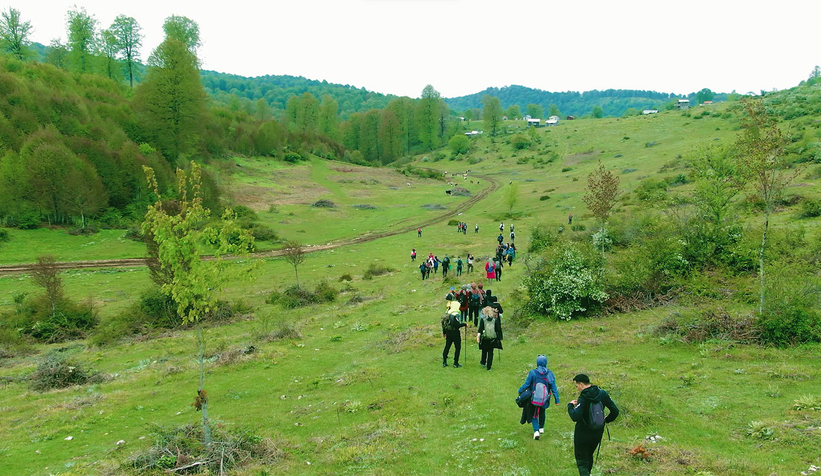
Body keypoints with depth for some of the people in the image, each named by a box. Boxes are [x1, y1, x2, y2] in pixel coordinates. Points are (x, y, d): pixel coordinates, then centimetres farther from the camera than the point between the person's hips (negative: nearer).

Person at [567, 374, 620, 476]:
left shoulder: (583, 398, -23)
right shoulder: (602, 394, -4)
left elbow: (575, 417, -31)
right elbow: (615, 411, -2)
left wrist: (570, 405, -14)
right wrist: (606, 420, 14)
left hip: (583, 434, -6)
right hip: (598, 433, 7)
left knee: (582, 461, 3)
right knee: (589, 456, 26)